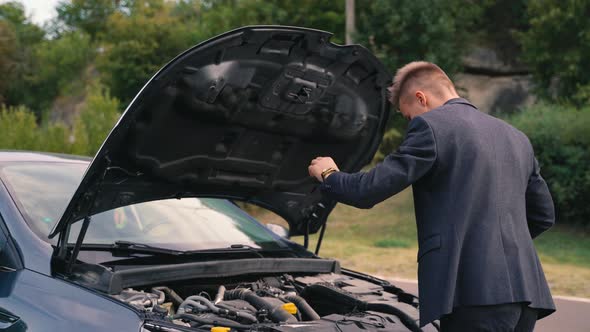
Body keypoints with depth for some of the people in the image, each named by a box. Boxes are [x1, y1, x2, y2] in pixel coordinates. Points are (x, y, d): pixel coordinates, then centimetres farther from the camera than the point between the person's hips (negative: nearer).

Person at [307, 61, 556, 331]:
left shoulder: (431, 126, -3)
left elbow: (368, 191, -6)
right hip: (526, 292, 8)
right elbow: (544, 215, 26)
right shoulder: (515, 137, 21)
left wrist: (328, 175, 14)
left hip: (478, 293, -8)